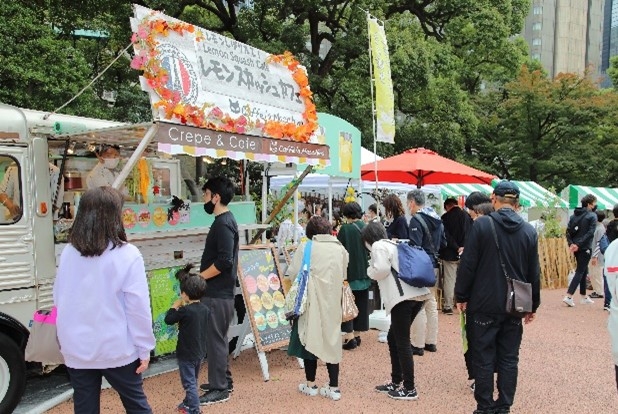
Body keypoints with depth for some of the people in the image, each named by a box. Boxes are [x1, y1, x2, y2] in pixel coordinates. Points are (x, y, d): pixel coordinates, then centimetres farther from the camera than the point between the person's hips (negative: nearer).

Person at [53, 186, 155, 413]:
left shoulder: (68, 253, -3)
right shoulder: (126, 254, -16)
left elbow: (59, 299, 6)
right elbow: (138, 306, -15)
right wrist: (144, 349, -5)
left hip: (77, 349, 4)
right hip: (116, 349, -3)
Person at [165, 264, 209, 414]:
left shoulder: (185, 311, -24)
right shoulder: (204, 309, -1)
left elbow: (168, 319, -12)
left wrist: (176, 304, -3)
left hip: (186, 354, -8)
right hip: (199, 352, 8)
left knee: (189, 383, 3)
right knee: (193, 381, 23)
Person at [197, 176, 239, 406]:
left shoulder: (223, 224, -19)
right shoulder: (225, 220, 12)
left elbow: (224, 261, -27)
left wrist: (200, 276, -16)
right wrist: (204, 275, 13)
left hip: (217, 293, -10)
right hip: (218, 291, 10)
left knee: (214, 339, -1)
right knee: (218, 337, 18)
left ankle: (219, 389, 9)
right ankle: (224, 380, 29)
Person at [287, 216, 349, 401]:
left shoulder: (306, 247, -8)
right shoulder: (340, 248, 4)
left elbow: (294, 272, -9)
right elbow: (343, 275, 5)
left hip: (312, 301, -3)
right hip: (333, 302, 3)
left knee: (310, 337, 10)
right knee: (331, 339, 11)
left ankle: (311, 384, 20)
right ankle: (334, 387, 12)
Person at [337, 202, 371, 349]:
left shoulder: (345, 229, -13)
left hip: (350, 272, -5)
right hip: (364, 272, 5)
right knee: (361, 303, 12)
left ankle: (350, 336, -2)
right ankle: (357, 335, 19)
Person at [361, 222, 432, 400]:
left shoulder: (378, 246, 0)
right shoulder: (394, 244, 25)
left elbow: (382, 269, -14)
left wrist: (370, 271, 5)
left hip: (403, 297, -9)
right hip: (417, 294, 9)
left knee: (402, 342, -1)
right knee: (393, 338, 17)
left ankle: (409, 389, 5)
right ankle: (396, 381, 25)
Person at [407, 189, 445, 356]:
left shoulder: (416, 220, -15)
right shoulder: (437, 219, 12)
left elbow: (414, 246, -22)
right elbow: (443, 243, 15)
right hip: (434, 265, 9)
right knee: (431, 303, 15)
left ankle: (418, 345, 4)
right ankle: (431, 341, 23)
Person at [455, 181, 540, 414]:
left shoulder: (481, 225, -11)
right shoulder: (529, 231, 1)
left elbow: (467, 264, -11)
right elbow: (534, 273, 7)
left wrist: (461, 296, -1)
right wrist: (532, 305, 17)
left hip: (484, 305, -3)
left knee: (484, 358, 5)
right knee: (509, 358, 12)